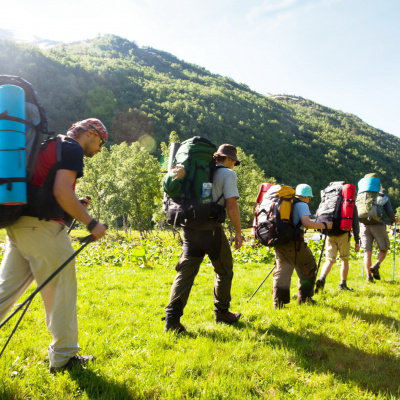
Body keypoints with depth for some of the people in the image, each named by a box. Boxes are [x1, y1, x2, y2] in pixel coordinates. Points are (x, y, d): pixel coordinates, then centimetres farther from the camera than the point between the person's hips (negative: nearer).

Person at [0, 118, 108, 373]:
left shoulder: (49, 145, 24)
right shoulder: (72, 149, -5)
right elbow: (61, 191, -18)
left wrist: (74, 206, 18)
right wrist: (90, 223, -14)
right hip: (41, 227, -9)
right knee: (61, 291, 1)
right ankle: (64, 357, 11)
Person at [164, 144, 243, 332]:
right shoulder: (228, 174, 0)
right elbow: (231, 205, -10)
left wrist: (181, 170, -17)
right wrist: (238, 232, -3)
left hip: (190, 228, 5)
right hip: (211, 229, -5)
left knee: (186, 271, 2)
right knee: (224, 271, 14)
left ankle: (172, 318, -6)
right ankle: (222, 312, 25)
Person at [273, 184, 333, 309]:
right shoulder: (302, 205, -3)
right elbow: (306, 223, -17)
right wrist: (325, 225, -7)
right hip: (293, 243, -7)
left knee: (282, 271, 9)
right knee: (309, 268, 12)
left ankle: (278, 303, 5)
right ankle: (304, 298, 17)